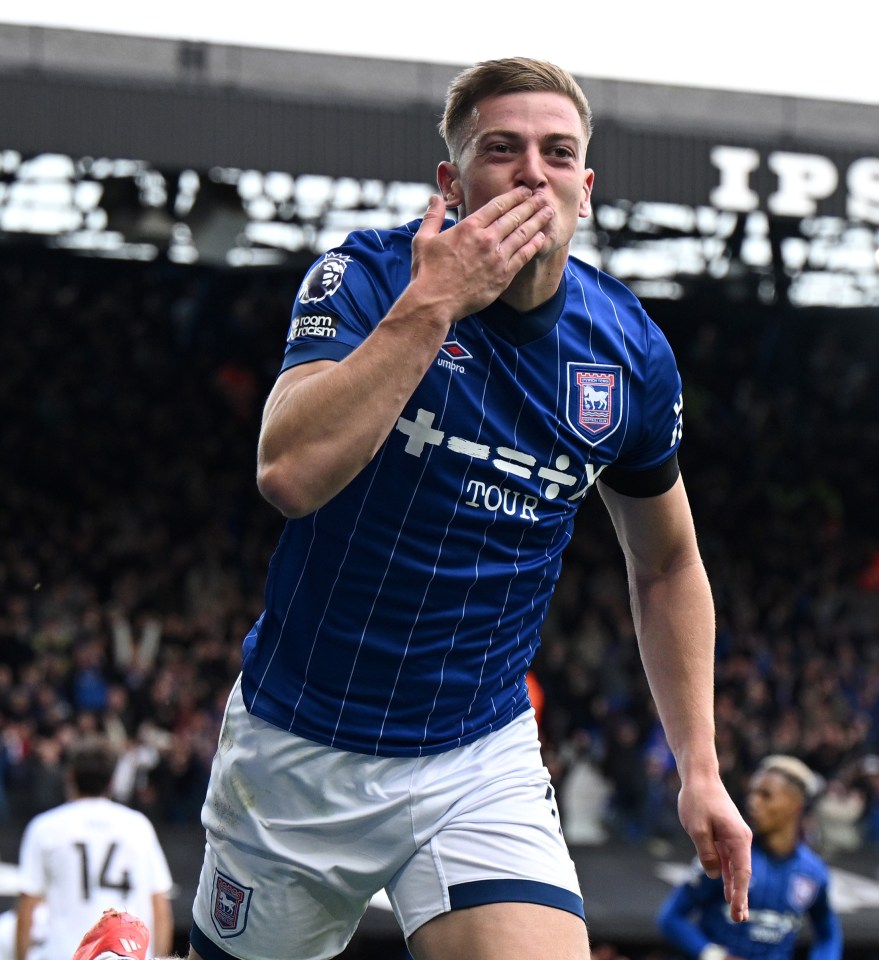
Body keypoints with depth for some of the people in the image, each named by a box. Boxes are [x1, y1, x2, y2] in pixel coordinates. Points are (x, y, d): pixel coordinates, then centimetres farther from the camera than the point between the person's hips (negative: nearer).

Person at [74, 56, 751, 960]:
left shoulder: (632, 353, -3)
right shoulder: (367, 276, -13)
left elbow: (665, 563, 12)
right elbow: (290, 473, -30)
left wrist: (700, 767, 8)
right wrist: (431, 306, -32)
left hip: (483, 760, 2)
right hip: (299, 743, -1)